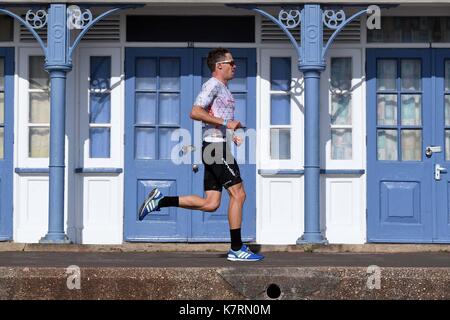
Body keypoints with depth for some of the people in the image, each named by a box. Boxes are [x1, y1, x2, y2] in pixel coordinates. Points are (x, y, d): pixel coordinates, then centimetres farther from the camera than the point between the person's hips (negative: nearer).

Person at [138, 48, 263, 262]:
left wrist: (230, 135, 17)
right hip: (216, 146, -10)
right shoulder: (213, 85, -6)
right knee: (238, 194, -8)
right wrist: (225, 123, -20)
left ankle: (161, 200, 6)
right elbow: (195, 112, -20)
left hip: (216, 148, 10)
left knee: (210, 204, 4)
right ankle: (236, 249, -5)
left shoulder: (222, 88, 25)